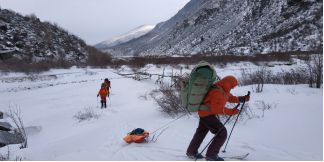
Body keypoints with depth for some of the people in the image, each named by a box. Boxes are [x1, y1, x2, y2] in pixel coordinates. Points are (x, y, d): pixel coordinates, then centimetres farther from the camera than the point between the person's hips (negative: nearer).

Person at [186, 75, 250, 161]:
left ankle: (191, 152, 35)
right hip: (207, 114, -11)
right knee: (222, 133, -6)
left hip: (205, 113, 11)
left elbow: (230, 97, 18)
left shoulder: (223, 90, 5)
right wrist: (231, 111, -26)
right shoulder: (217, 92, -26)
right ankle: (211, 155, 4)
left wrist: (241, 99, 7)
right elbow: (217, 108, -30)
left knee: (201, 132, 21)